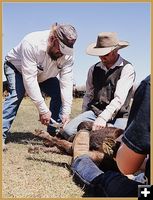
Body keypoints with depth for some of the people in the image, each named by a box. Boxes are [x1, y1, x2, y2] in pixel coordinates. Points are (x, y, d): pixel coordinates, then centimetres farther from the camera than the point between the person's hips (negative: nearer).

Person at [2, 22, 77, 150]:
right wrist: (43, 110, -41)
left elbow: (66, 82, -26)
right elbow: (29, 79, -41)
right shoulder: (32, 43, -41)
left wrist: (66, 112, -33)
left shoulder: (68, 53, -26)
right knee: (17, 93, -30)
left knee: (59, 94, -13)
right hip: (17, 67, -4)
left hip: (44, 75, 5)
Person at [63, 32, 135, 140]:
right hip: (94, 112, 3)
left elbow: (119, 98, -16)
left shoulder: (127, 68, -4)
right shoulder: (94, 69, 13)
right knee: (68, 130, -20)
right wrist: (83, 119, 13)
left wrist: (103, 117, -27)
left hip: (118, 116, -3)